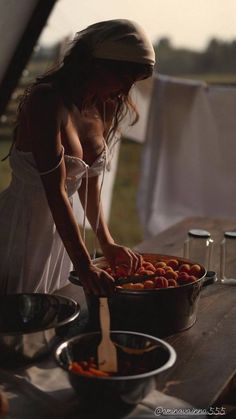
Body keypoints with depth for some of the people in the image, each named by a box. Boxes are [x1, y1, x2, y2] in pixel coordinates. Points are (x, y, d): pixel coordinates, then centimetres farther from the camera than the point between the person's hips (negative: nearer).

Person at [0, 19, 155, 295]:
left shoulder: (105, 110, 3)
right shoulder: (46, 100, -21)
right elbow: (55, 191, -26)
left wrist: (106, 243, 2)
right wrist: (85, 267, -29)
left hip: (59, 230, 7)